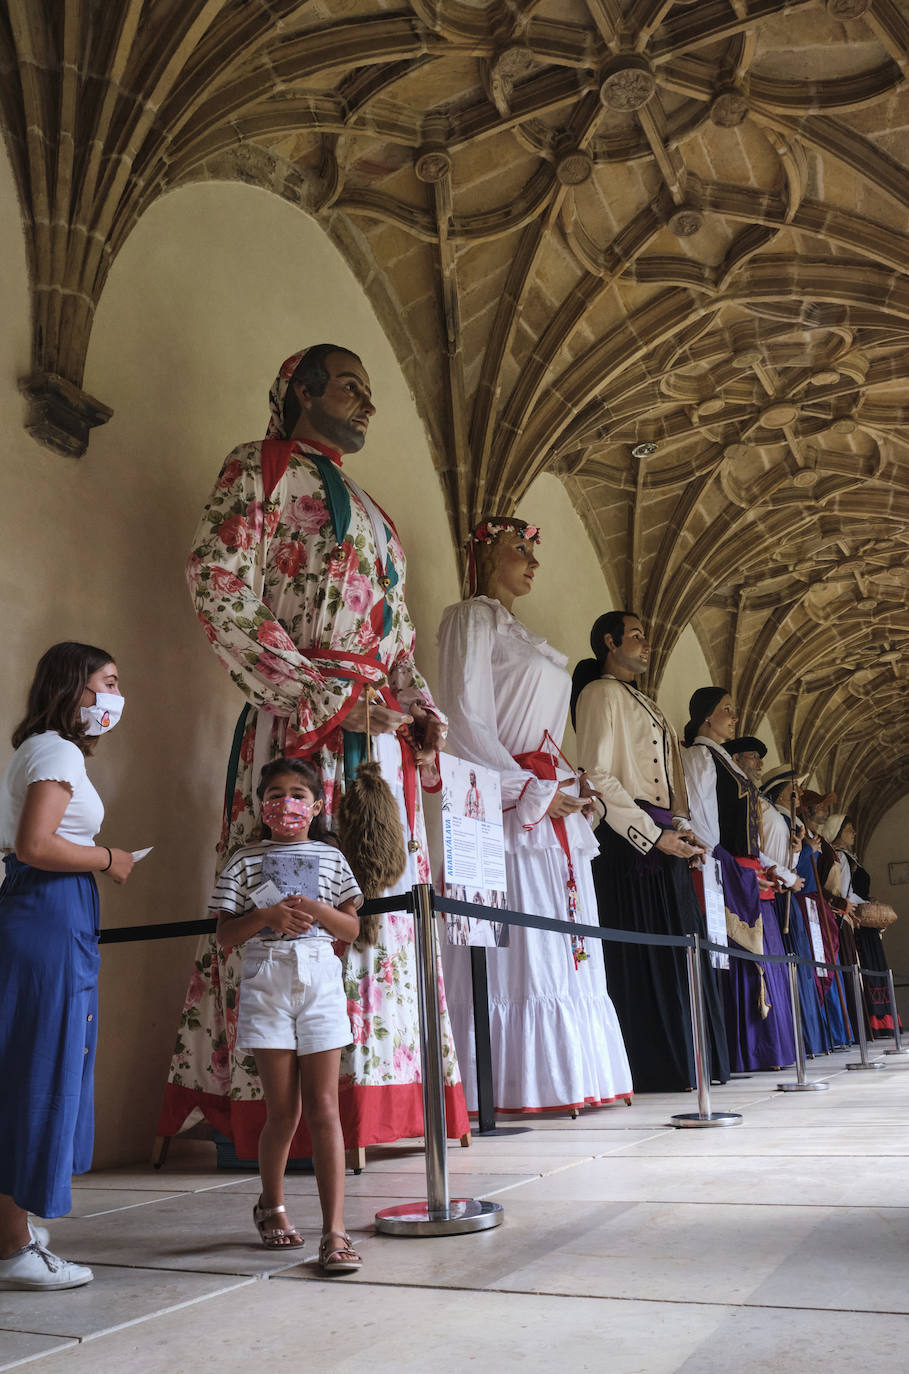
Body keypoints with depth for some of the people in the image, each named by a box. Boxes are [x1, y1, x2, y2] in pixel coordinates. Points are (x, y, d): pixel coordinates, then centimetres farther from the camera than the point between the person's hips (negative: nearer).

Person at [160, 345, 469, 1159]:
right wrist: (326, 693, -15)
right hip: (297, 724, -7)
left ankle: (368, 1102, 8)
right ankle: (274, 1114, -4)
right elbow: (221, 594, -9)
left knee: (382, 900, 3)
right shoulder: (262, 468, 5)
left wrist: (421, 709, 7)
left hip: (378, 732, 8)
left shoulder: (367, 508, 28)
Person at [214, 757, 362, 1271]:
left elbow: (352, 929, 11)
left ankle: (335, 1231, -4)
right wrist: (266, 916, -14)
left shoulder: (330, 858, 10)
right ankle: (272, 1205, 31)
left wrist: (319, 911, -9)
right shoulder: (246, 859, 6)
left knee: (323, 1107, -5)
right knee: (283, 1110, 5)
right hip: (267, 983, 0)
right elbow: (225, 935, 4)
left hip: (321, 982, 1)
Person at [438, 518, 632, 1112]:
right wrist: (531, 792, -14)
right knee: (518, 947, -9)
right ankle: (514, 1087, -4)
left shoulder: (520, 633, 26)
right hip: (507, 808, -9)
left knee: (562, 947, 7)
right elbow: (467, 721, -12)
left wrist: (569, 786, 10)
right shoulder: (472, 619, -1)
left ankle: (561, 1081, 12)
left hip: (551, 810, 9)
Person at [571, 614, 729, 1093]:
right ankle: (649, 1066, -2)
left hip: (664, 840, 9)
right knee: (639, 954, -7)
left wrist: (682, 828, 6)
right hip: (626, 841, -9)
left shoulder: (644, 703, 25)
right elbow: (598, 778, -14)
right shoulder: (600, 693, -4)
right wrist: (654, 834, -16)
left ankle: (683, 1063, 13)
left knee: (676, 952, 8)